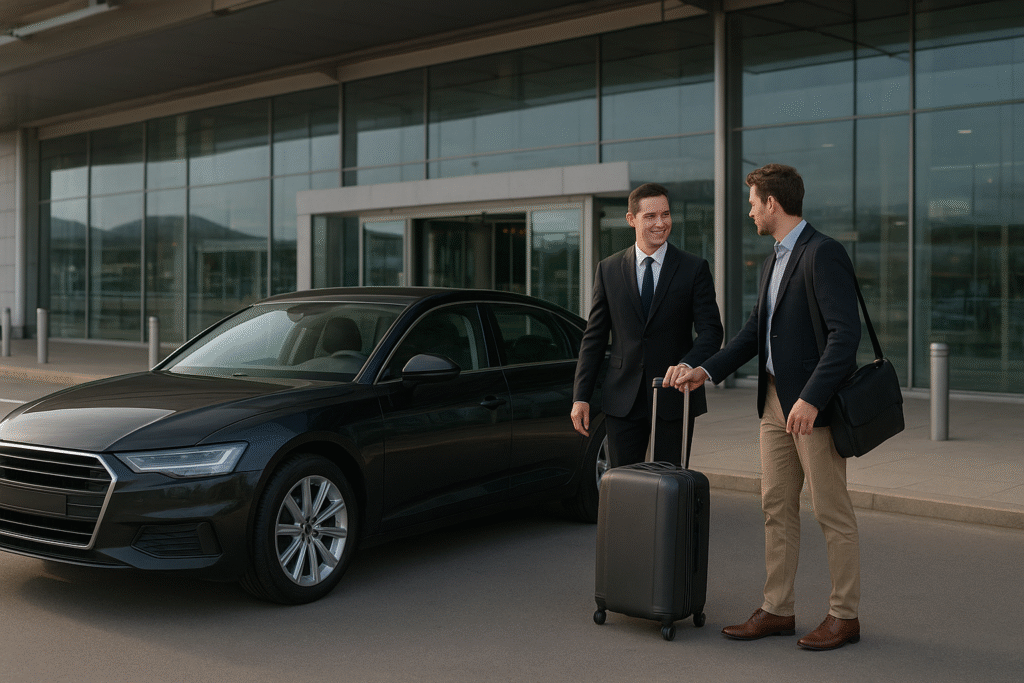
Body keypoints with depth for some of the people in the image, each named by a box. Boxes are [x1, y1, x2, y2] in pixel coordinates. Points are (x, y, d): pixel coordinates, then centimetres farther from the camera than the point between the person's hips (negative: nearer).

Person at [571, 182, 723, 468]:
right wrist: (581, 396, 1)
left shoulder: (694, 268, 1)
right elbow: (594, 337, 7)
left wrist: (687, 365, -26)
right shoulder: (608, 269, 6)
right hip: (623, 401, 1)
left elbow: (711, 330, -5)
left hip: (675, 400, -1)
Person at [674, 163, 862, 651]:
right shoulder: (772, 262, 15)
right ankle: (777, 610, 20)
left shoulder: (823, 253, -14)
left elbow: (845, 332, -22)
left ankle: (844, 615, 13)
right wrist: (707, 370, 12)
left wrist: (811, 399, -26)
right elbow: (755, 331, 21)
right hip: (775, 401, 9)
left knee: (832, 513, 2)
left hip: (815, 405, -9)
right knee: (776, 508, 11)